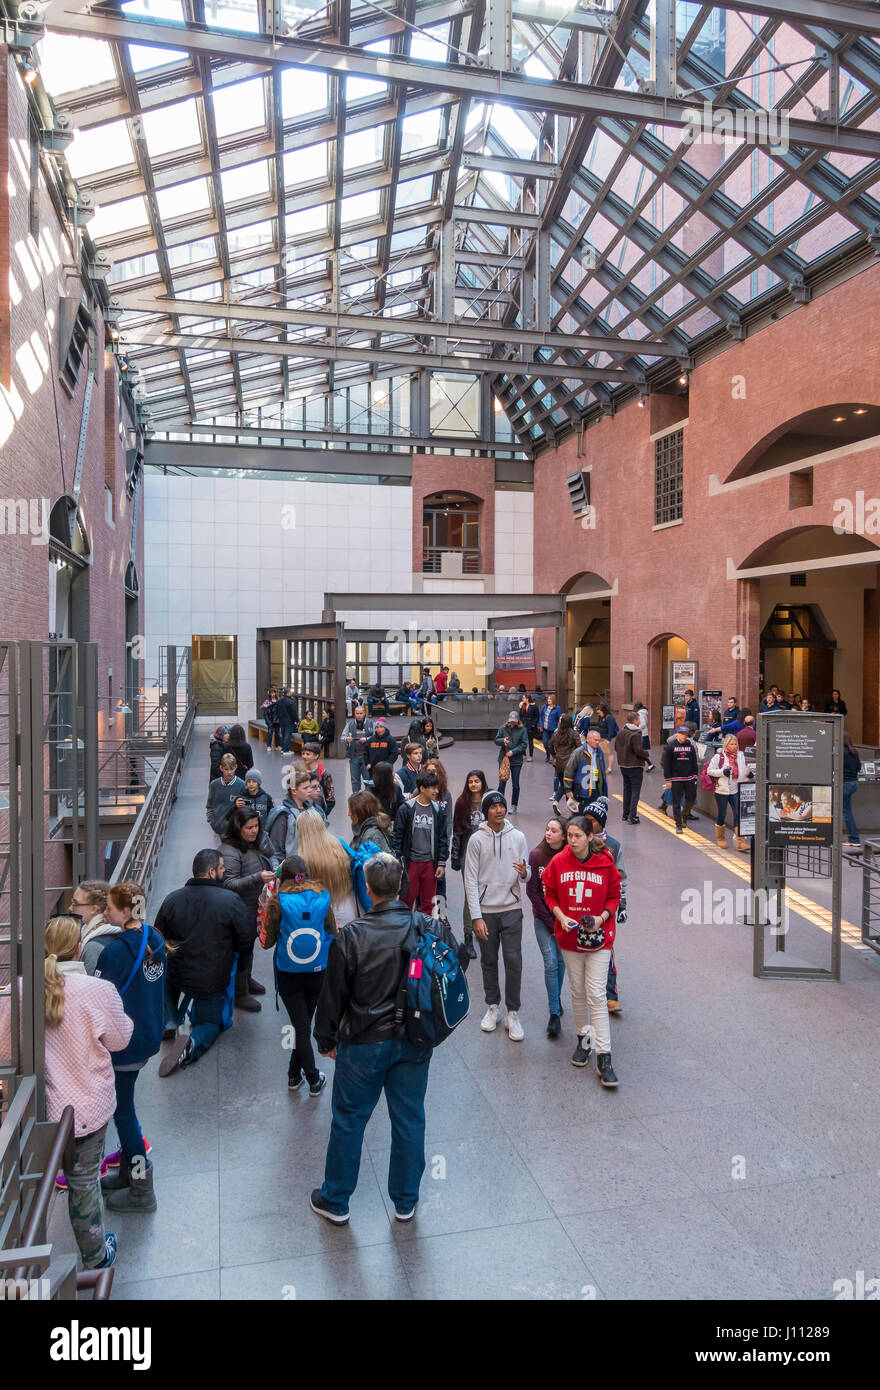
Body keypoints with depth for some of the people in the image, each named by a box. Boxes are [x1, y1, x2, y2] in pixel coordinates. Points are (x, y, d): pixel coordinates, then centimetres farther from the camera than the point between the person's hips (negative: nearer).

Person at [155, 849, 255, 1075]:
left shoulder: (172, 899, -6)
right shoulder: (231, 901, -18)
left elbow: (159, 938, 7)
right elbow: (247, 940, -9)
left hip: (177, 975, 3)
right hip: (213, 981, -3)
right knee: (210, 1023, 18)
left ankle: (170, 1023, 18)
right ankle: (193, 1044, -15)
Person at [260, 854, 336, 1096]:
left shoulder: (278, 901, -14)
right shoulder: (323, 898, -8)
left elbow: (266, 942, -6)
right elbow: (334, 935, 1)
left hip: (288, 974, -2)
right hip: (318, 972, 2)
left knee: (301, 1026, 8)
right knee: (304, 1023, 18)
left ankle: (313, 1080, 13)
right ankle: (295, 1073, 28)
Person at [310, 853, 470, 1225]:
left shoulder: (351, 936, -19)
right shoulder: (432, 928, -12)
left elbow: (333, 994, -10)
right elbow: (460, 962, 5)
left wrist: (326, 1039, 4)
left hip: (363, 1044, -2)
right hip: (415, 1042, 3)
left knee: (348, 1120, 16)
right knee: (409, 1120, 17)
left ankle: (335, 1201, 32)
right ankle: (405, 1202, 33)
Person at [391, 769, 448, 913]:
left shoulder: (437, 810, 5)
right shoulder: (406, 808, -5)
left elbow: (443, 838, 10)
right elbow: (397, 836, -2)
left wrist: (442, 863, 5)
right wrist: (398, 862, -7)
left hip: (430, 863, 3)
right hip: (410, 862, -3)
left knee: (428, 902, 9)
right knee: (407, 899, 1)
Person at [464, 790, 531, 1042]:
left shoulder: (518, 837, 0)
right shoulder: (477, 839, -5)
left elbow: (527, 874, 7)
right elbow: (471, 880, -5)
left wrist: (524, 873, -19)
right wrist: (476, 916, -11)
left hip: (512, 909, 1)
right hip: (486, 910, 0)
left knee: (513, 961, -2)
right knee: (489, 961, 11)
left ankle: (513, 1014, 11)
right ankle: (492, 1007, 29)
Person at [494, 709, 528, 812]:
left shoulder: (522, 729, -4)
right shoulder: (503, 728, 0)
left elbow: (524, 744, -7)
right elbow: (496, 740, 5)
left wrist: (513, 752, -15)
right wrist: (503, 740, -17)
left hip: (517, 761, -1)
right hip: (503, 758, 1)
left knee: (515, 784, 6)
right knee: (502, 783, 3)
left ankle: (514, 806, 18)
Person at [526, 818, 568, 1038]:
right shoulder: (537, 855, -9)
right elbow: (531, 890, -7)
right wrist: (549, 920, -8)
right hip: (543, 918, -1)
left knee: (561, 960, 11)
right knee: (551, 962, -7)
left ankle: (556, 997, 36)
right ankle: (554, 1013, 1)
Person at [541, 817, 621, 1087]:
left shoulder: (605, 864, -9)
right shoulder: (558, 862, -4)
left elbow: (614, 895, 2)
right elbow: (550, 894, 6)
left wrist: (603, 917, -14)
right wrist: (561, 916, -10)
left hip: (599, 936, -2)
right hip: (569, 936, 3)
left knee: (596, 994, -6)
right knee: (578, 992, 14)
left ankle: (604, 1058, -2)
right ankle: (583, 1038, 35)